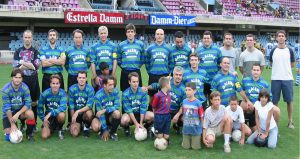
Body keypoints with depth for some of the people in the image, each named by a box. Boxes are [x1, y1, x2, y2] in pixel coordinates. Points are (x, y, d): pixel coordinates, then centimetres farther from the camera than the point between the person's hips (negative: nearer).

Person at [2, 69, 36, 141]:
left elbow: (28, 104, -18)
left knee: (30, 114, -33)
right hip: (9, 113, -1)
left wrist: (18, 114, -32)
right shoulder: (6, 90, -20)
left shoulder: (25, 88, -17)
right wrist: (12, 124, -23)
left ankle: (29, 134, -7)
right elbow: (7, 108, -20)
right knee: (9, 136, -14)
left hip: (21, 110, 1)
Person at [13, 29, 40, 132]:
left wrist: (22, 62, -9)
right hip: (21, 79, 1)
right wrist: (29, 65, -13)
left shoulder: (36, 52, 5)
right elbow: (16, 67, -3)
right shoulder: (18, 52, 7)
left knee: (34, 103, 5)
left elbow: (36, 66, -9)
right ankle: (22, 124, 17)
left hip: (33, 80, 0)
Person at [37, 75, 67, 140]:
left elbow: (63, 107, -30)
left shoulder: (62, 93, -17)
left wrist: (50, 113, -37)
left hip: (58, 116, -1)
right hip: (48, 117, 1)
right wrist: (44, 120, -10)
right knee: (44, 136, -17)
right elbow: (40, 108, -1)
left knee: (62, 115, -37)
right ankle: (52, 128, 20)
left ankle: (60, 129, -4)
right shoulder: (45, 94, -12)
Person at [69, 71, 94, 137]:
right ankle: (80, 125, 19)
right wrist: (73, 120, -8)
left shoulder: (90, 89, -14)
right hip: (75, 113, 1)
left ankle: (86, 127, -3)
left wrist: (78, 111, -32)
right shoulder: (72, 89, -9)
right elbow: (71, 106, -6)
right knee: (74, 134, -18)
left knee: (89, 113, -37)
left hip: (86, 111, -1)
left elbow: (89, 106, -20)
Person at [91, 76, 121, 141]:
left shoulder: (115, 91, -13)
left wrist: (104, 110, -33)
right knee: (95, 127, -33)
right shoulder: (98, 96, -21)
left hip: (111, 116, 2)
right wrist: (105, 130, -21)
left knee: (117, 113, -32)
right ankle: (103, 132, 6)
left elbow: (117, 106, -18)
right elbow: (101, 114, -21)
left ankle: (113, 132, -6)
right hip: (100, 116, -2)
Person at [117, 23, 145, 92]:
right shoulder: (121, 45, 1)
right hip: (125, 72, 0)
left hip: (136, 72, 0)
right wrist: (123, 66, 1)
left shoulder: (140, 44, 3)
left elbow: (143, 58, 10)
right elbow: (118, 59, 7)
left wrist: (138, 65, 3)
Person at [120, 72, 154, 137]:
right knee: (124, 120, -35)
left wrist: (141, 123, -18)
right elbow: (128, 110, -18)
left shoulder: (143, 92, -12)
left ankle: (147, 127, 7)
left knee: (152, 116, -28)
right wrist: (136, 124, -23)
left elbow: (143, 108, -13)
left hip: (141, 114, 2)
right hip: (130, 114, -1)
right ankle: (126, 129, 4)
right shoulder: (125, 94, -16)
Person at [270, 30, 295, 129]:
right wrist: (279, 67, 3)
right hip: (275, 79, 0)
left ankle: (290, 122, 16)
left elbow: (292, 64, 9)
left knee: (289, 101, 4)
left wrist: (284, 66, 3)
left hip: (288, 79, 0)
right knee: (274, 101, 5)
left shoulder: (289, 51, 3)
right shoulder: (273, 51, 4)